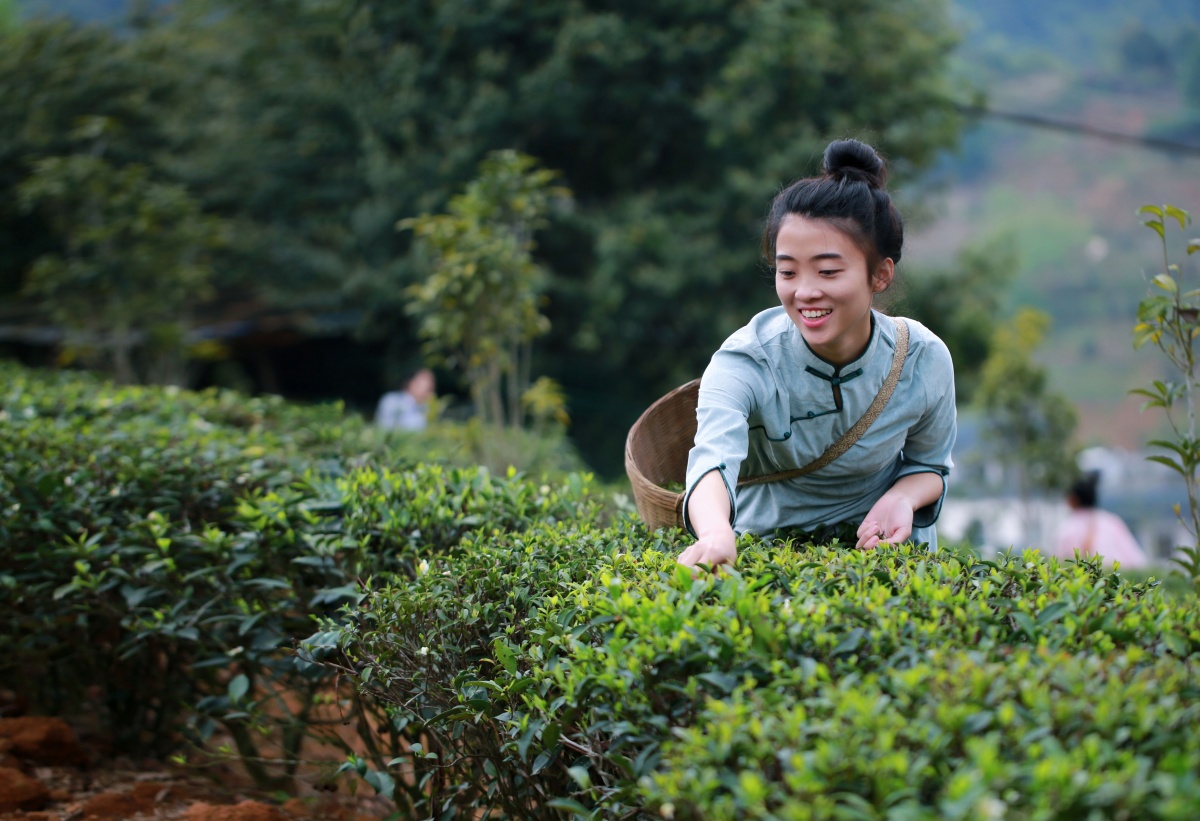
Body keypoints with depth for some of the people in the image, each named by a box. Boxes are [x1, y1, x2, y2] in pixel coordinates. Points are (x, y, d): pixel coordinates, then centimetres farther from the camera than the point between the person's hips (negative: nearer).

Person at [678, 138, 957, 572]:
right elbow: (713, 457, -42)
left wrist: (903, 498, -17)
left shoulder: (924, 360, -12)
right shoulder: (744, 364, -22)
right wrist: (715, 534, -65)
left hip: (884, 551, 1)